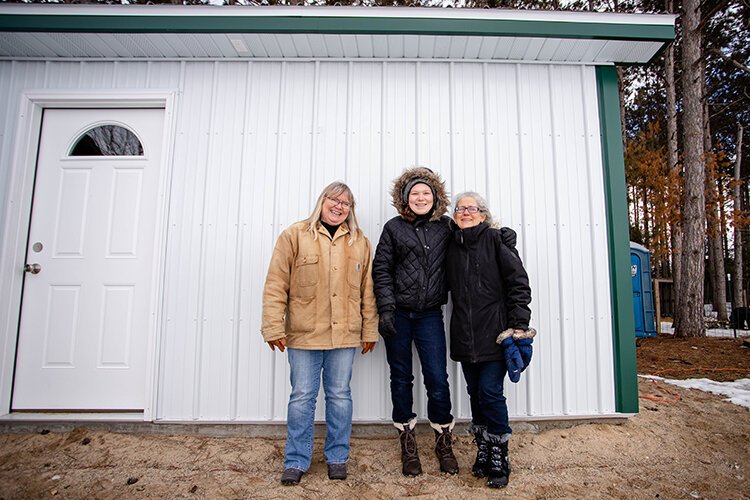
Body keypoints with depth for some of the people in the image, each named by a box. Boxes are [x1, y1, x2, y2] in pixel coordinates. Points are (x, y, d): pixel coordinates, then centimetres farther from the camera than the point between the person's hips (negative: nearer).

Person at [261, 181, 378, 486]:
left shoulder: (360, 242, 9)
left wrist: (370, 330, 8)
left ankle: (337, 457, 30)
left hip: (345, 334, 2)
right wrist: (273, 327, -8)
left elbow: (367, 290, 9)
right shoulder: (295, 235, 0)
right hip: (303, 334, -2)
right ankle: (297, 461, 25)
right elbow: (276, 284, -3)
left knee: (339, 395, 12)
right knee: (302, 396, 7)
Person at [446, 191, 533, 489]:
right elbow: (447, 285, 18)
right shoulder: (452, 245, 10)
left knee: (490, 392, -4)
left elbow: (518, 282, -7)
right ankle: (483, 452, 29)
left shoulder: (496, 240, -3)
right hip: (465, 335, 5)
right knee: (475, 393, 12)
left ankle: (499, 459, 15)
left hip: (494, 331, -4)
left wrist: (518, 326, -11)